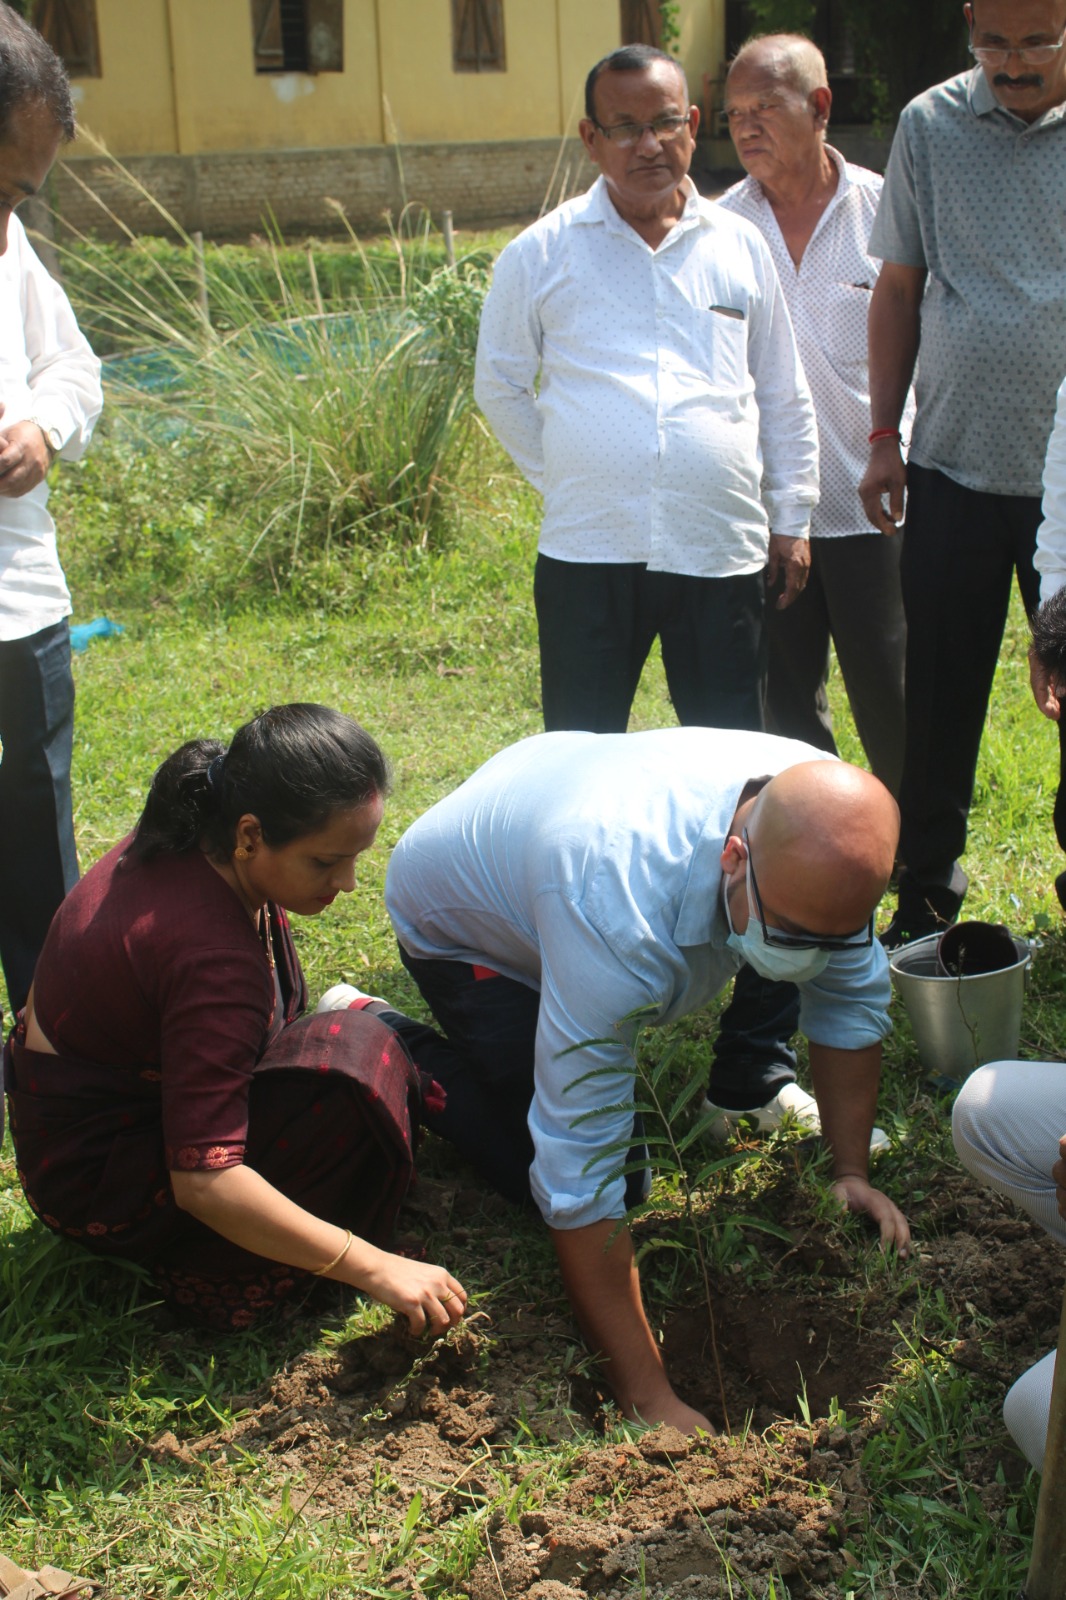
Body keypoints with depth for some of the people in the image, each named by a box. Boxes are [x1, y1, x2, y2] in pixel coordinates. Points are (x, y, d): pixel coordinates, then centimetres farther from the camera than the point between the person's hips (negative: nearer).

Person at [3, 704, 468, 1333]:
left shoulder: (191, 845, -8)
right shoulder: (209, 952, -35)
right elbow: (203, 1181, -37)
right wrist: (374, 1268, -34)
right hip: (95, 1181, -9)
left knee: (363, 1024, 4)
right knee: (357, 1062, -27)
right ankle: (214, 1273, -14)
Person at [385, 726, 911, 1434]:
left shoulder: (824, 824, -30)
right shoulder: (619, 916, -47)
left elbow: (853, 996, -10)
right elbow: (582, 1179, -42)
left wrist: (851, 1173, -13)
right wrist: (649, 1400, -39)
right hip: (459, 921, -6)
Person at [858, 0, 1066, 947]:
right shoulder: (931, 126, 4)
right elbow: (900, 287, 10)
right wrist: (885, 435, 6)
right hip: (955, 468, 1)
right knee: (940, 701, 7)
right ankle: (927, 898, 23)